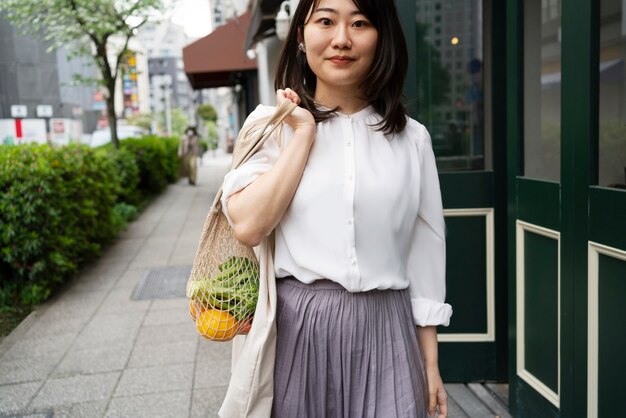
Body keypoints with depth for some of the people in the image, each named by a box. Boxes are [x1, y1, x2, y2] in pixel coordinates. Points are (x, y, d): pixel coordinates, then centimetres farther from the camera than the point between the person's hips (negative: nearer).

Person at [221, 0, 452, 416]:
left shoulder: (411, 137, 4)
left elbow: (425, 255, 5)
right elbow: (248, 226, -13)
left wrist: (431, 364, 6)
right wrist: (304, 133, -10)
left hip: (385, 334, 1)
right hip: (296, 328, 0)